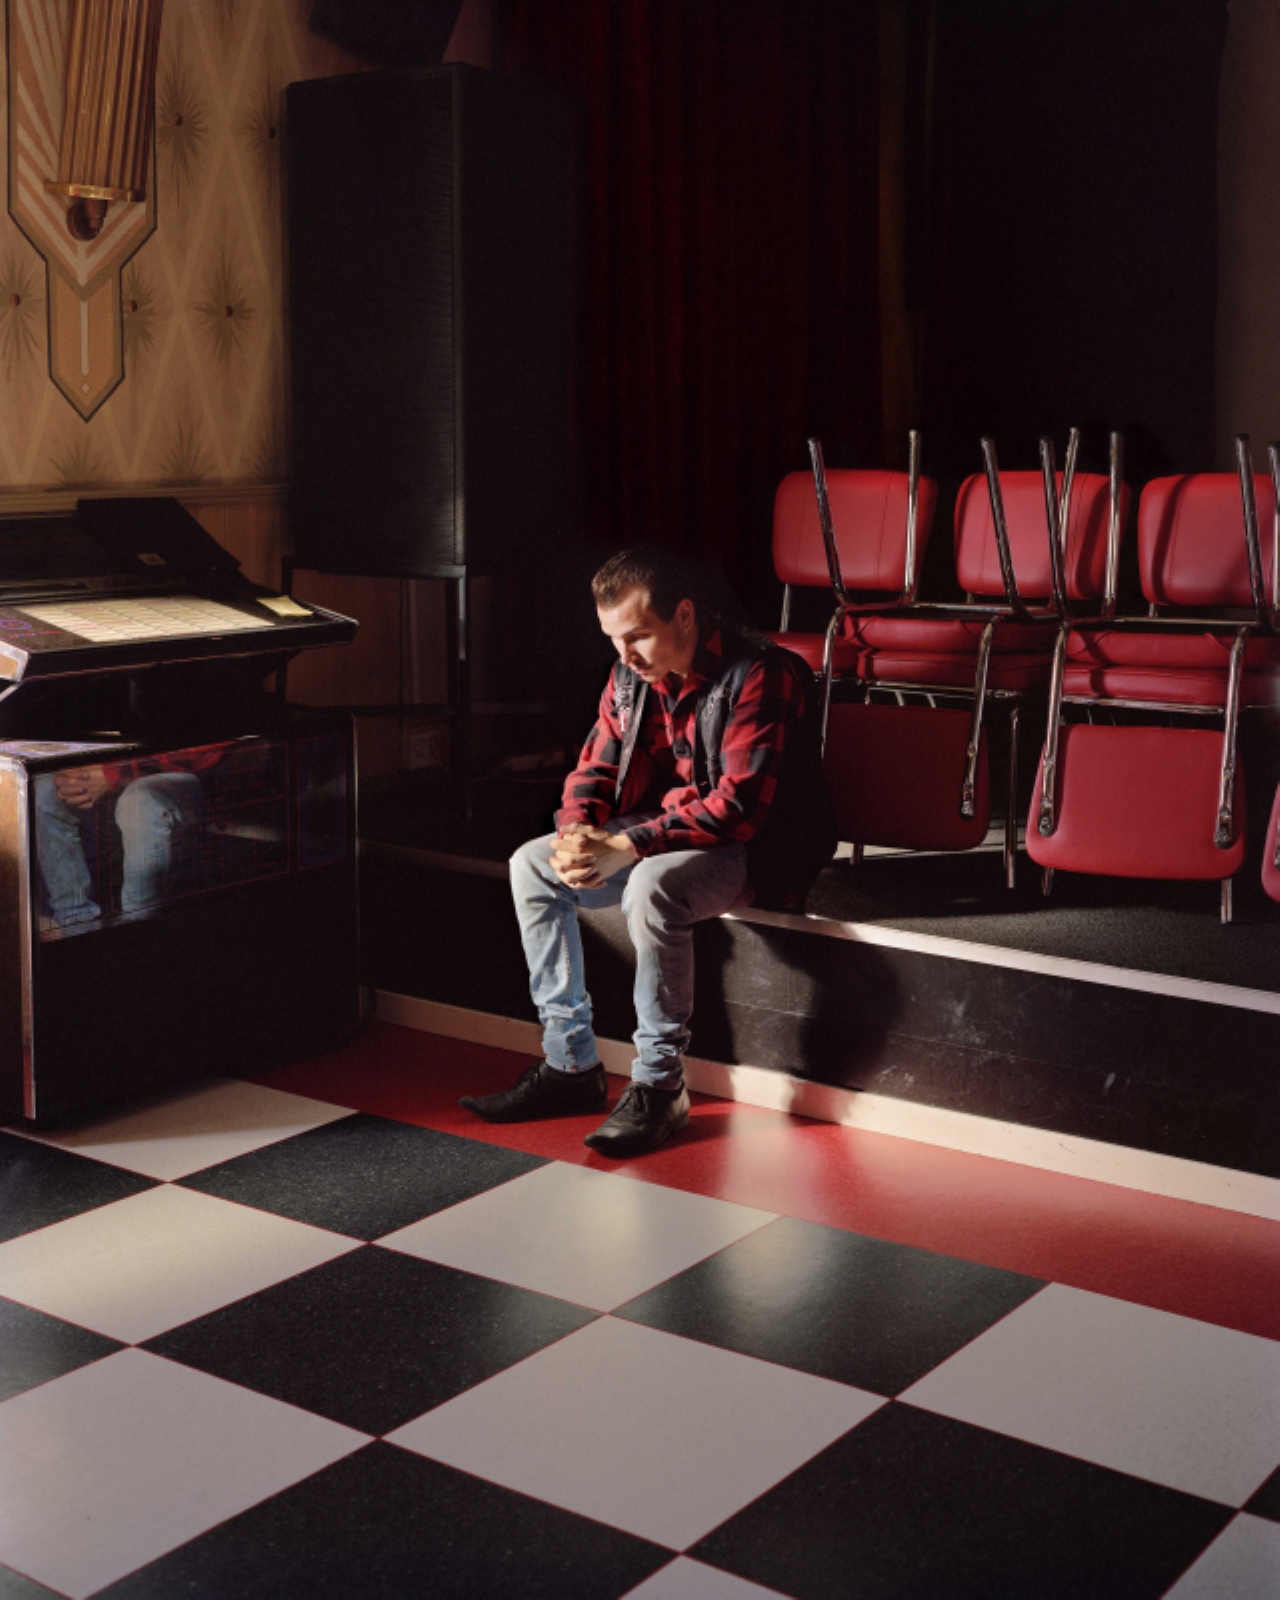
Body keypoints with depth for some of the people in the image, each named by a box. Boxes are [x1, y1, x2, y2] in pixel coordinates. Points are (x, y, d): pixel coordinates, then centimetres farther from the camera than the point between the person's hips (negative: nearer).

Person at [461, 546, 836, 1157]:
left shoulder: (758, 675, -23)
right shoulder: (631, 673, 1)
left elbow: (739, 806, -29)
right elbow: (596, 766, 7)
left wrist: (625, 846, -32)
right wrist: (576, 834, -16)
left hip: (754, 849, -8)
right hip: (657, 836, 8)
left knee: (653, 887, -36)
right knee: (531, 866, -4)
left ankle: (658, 1088, -22)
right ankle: (570, 1064, -1)